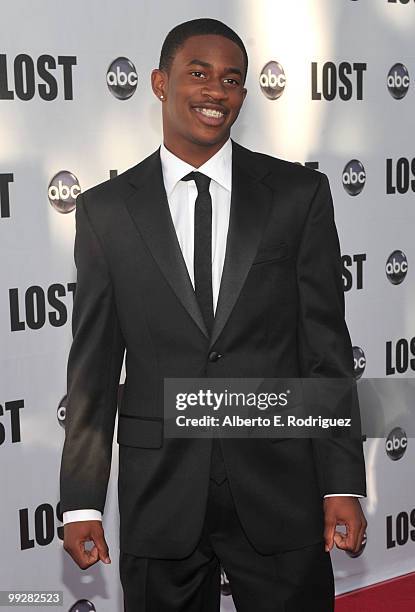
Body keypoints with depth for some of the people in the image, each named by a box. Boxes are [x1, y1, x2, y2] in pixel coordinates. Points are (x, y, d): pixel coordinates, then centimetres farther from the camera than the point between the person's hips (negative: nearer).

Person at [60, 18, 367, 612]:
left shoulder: (299, 193, 1)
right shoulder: (106, 210, 2)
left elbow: (327, 344, 1)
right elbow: (94, 366, 3)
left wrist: (343, 485, -3)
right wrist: (81, 502, 1)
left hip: (281, 490, 0)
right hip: (158, 498, 0)